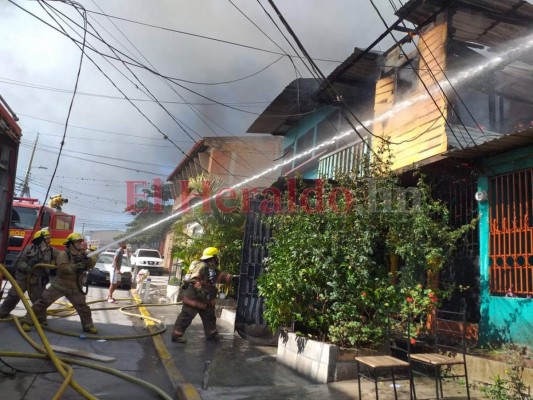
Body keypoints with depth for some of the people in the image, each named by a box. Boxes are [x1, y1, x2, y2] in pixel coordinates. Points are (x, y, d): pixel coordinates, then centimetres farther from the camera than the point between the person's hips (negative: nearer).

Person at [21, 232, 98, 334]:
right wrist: (76, 266, -40)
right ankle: (27, 321, 13)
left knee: (83, 306, 6)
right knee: (43, 302, -3)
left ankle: (88, 326, 20)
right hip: (58, 285, -4)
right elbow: (62, 268, -28)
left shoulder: (82, 255, 3)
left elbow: (93, 261, -11)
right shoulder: (63, 254, -13)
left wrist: (89, 260, -34)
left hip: (74, 288, 4)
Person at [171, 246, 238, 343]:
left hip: (204, 299, 10)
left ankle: (212, 334, 27)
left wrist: (232, 278, 12)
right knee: (186, 317, -4)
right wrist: (200, 290, -34)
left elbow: (221, 276, 19)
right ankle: (176, 335, 5)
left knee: (209, 316, 16)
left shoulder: (212, 269, 12)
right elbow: (193, 280, -27)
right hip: (193, 297, -10)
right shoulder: (201, 266, -20)